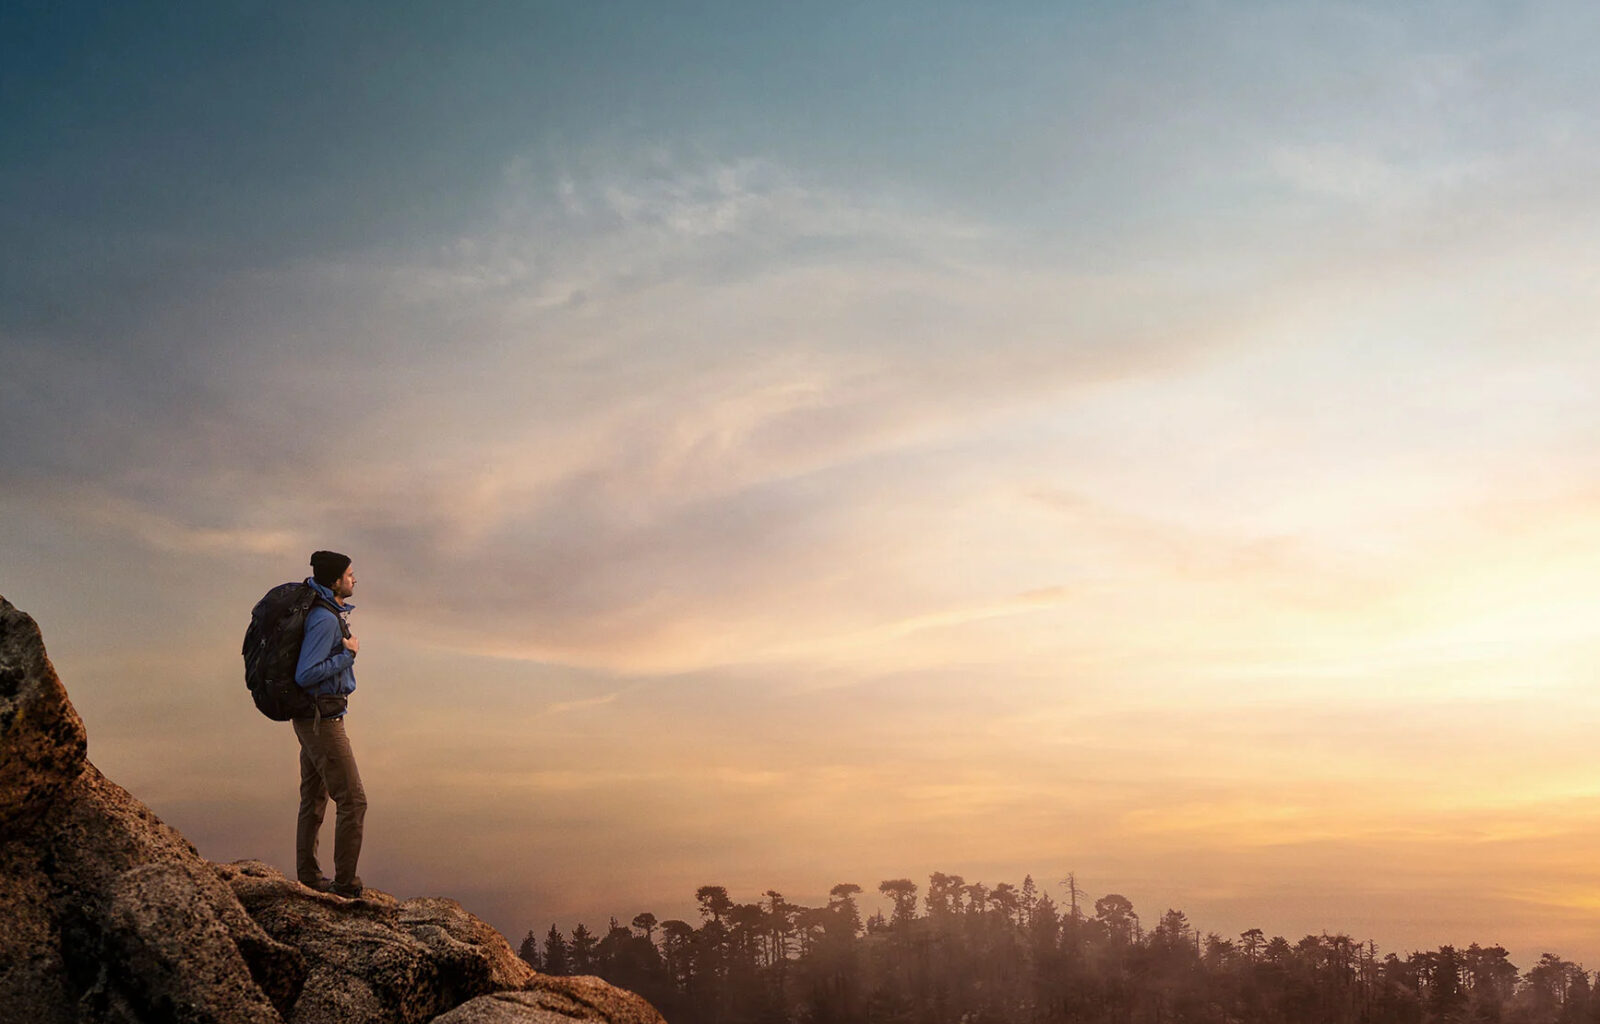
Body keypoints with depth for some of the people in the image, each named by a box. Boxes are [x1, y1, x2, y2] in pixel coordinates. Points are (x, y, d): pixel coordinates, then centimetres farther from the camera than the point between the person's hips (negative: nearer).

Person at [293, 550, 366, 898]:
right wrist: (348, 654, -19)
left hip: (312, 720, 11)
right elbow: (305, 676, -25)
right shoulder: (325, 620, -21)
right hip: (322, 721, -11)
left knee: (314, 797, 19)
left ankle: (307, 873, 29)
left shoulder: (327, 611, 9)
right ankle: (345, 882, -4)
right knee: (353, 800, -8)